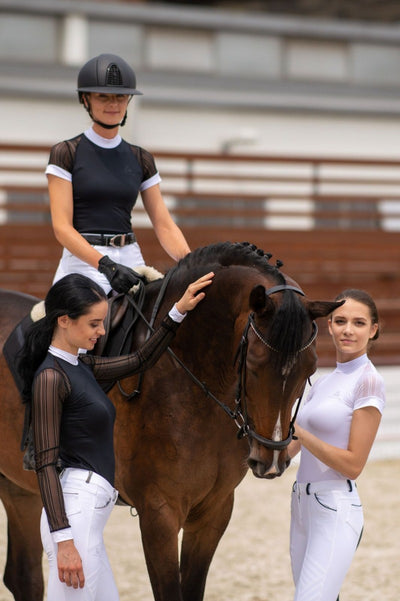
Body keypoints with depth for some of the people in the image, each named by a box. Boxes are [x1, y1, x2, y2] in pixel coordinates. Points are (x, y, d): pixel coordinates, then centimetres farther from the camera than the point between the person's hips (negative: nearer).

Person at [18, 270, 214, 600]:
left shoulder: (81, 366, 14)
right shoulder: (51, 377, -12)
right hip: (76, 510, -10)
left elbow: (140, 361, 27)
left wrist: (179, 311, 18)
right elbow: (46, 463, -16)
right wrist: (64, 542, -21)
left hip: (92, 507, 10)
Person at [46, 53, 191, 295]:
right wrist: (105, 264, -22)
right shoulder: (65, 153, 2)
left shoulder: (142, 159, 14)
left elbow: (164, 225, 9)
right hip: (83, 262, -4)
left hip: (131, 260, 4)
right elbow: (62, 227, -7)